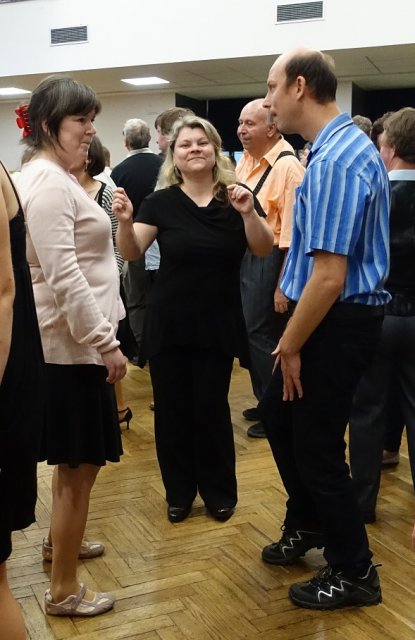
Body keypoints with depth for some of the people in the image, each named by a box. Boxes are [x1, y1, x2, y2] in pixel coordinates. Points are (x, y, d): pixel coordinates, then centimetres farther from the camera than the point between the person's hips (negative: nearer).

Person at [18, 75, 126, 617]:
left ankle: (61, 540, 43)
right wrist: (106, 341, -21)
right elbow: (63, 274, -24)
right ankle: (63, 591, 12)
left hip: (76, 340, 10)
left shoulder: (57, 178, 15)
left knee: (76, 456, 23)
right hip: (71, 344, -10)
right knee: (79, 462, -1)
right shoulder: (48, 182, -17)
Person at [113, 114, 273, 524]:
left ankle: (219, 492, 23)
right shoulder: (161, 202, -3)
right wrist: (125, 221, -30)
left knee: (211, 407, 4)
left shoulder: (234, 198, -1)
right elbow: (131, 252, -10)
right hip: (169, 324, 0)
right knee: (172, 409, 7)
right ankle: (179, 493, 25)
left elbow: (263, 250, -9)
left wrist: (248, 213, -26)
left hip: (218, 323, 0)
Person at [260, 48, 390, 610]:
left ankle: (353, 574, 26)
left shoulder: (336, 159, -24)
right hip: (331, 317, 10)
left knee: (317, 446, 5)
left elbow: (329, 278, -26)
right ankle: (308, 525, 45)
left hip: (338, 322, -10)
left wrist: (291, 346, -16)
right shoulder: (342, 145, 9)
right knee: (278, 415, 23)